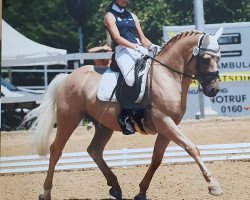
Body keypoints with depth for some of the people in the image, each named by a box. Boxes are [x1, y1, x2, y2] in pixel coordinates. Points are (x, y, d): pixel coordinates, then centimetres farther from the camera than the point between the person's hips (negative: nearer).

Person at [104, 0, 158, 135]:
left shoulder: (132, 16, 25)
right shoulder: (110, 16, 6)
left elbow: (142, 38, 21)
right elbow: (117, 38, -7)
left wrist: (152, 46, 0)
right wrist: (137, 48, -18)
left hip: (139, 49, 7)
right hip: (123, 50, -7)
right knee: (131, 78, -32)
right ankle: (125, 116, -27)